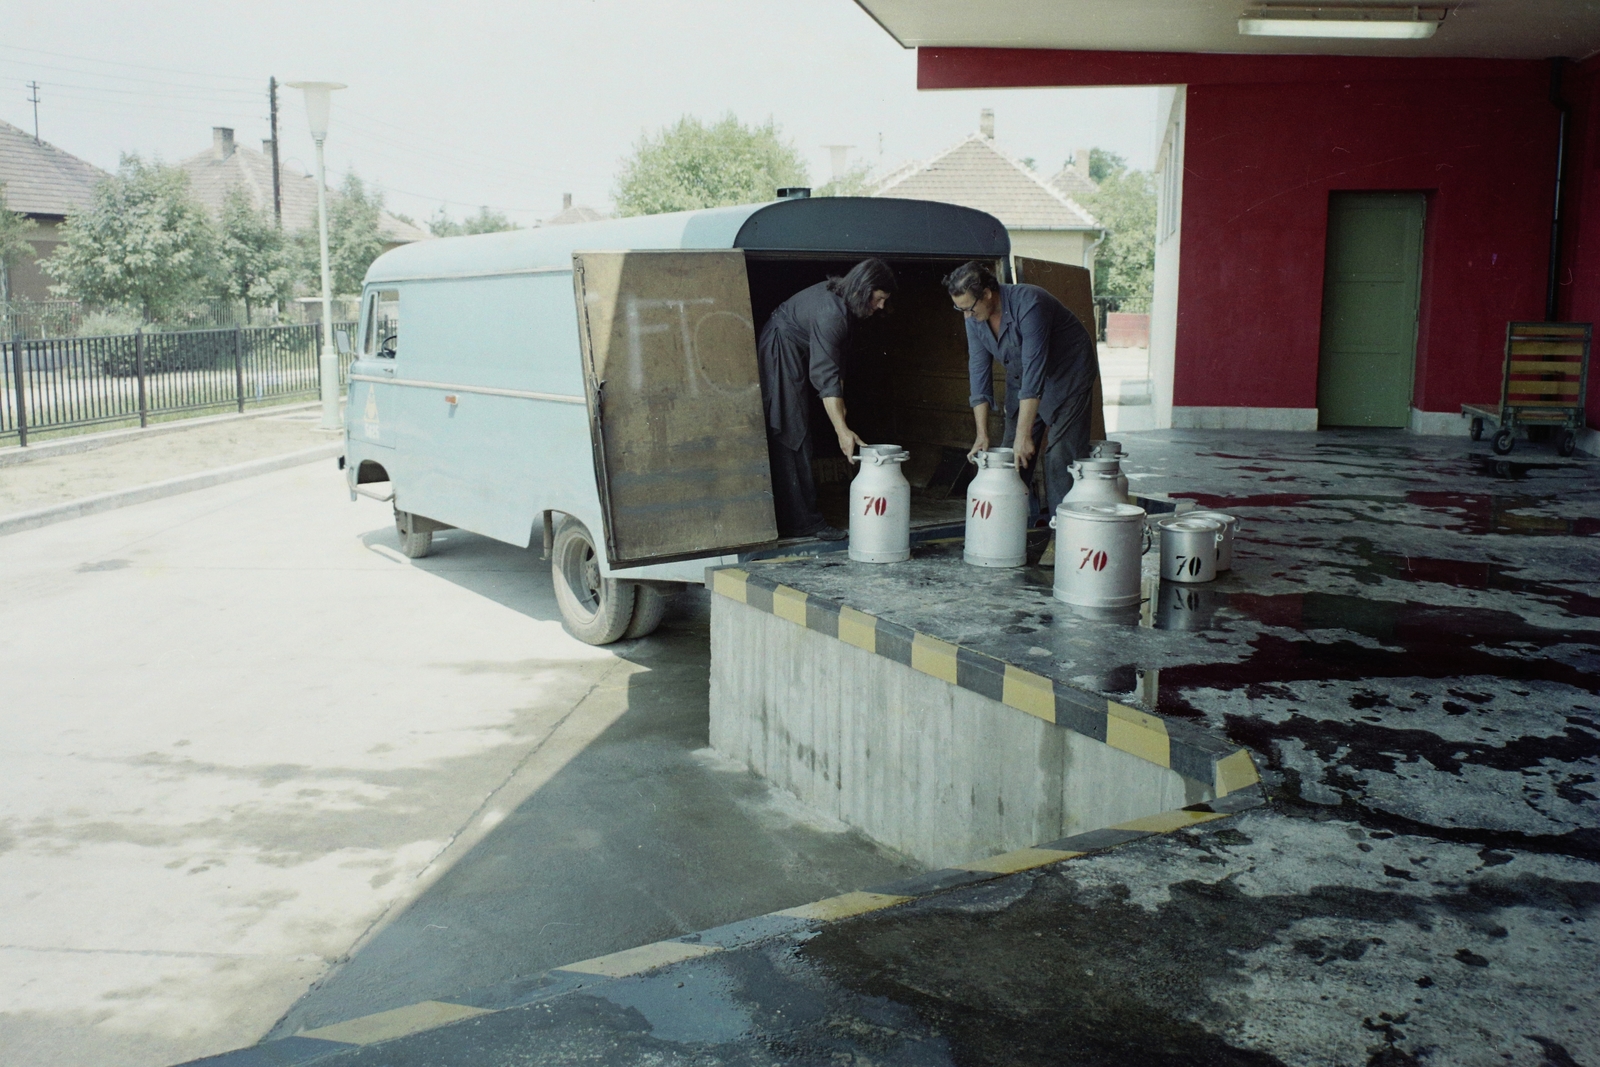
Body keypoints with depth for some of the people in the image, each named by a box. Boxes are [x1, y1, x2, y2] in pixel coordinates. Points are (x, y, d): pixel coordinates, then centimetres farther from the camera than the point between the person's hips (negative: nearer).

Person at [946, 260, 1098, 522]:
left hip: (1068, 374, -7)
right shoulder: (974, 318, -11)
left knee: (1060, 456, -14)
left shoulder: (1028, 304, -34)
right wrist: (982, 434, -16)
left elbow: (1034, 372, -37)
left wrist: (1024, 435, -38)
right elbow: (979, 373, -9)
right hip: (1021, 377, 7)